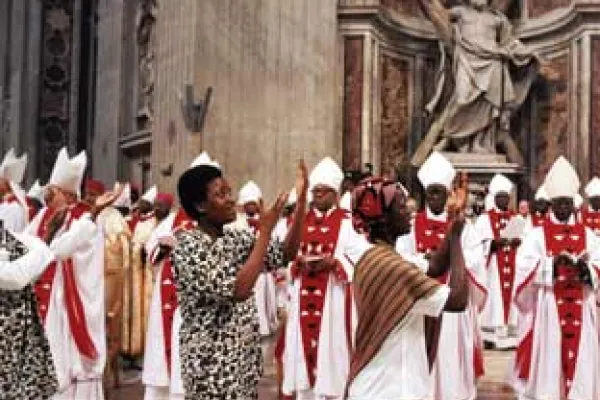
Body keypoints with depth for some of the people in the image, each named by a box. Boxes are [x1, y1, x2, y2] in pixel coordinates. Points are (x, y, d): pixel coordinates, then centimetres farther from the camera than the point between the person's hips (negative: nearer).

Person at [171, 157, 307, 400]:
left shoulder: (236, 238, 7)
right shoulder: (187, 246, -16)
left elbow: (285, 255, 6)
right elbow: (237, 290, -25)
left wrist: (301, 199, -4)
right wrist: (265, 231, -20)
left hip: (245, 358, 7)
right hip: (212, 363, -7)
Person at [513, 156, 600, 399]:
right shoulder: (538, 234, 1)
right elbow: (525, 266, -10)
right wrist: (553, 264, -22)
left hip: (580, 308, 3)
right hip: (547, 307, -3)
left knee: (580, 357, 5)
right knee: (547, 358, -2)